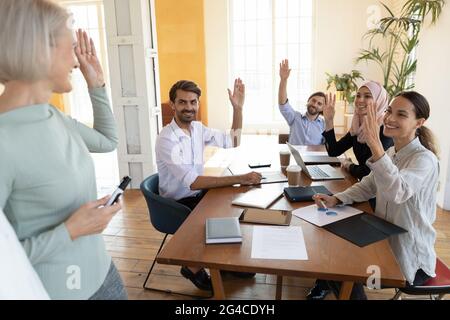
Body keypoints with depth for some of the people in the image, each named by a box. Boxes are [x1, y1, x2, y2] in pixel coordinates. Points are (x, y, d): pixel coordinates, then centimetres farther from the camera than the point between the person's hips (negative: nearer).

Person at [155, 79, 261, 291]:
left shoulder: (198, 128, -1)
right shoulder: (166, 140, -25)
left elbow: (233, 142, 7)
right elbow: (192, 182, -34)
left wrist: (237, 108, -7)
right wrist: (239, 179, -37)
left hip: (198, 194, 7)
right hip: (178, 204, -7)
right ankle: (193, 267, 4)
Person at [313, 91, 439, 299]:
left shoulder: (425, 159, -22)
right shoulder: (391, 153, 4)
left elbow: (396, 192, -40)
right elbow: (367, 186, 7)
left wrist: (375, 145, -48)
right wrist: (335, 200, -10)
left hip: (410, 258, -7)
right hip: (384, 240, 7)